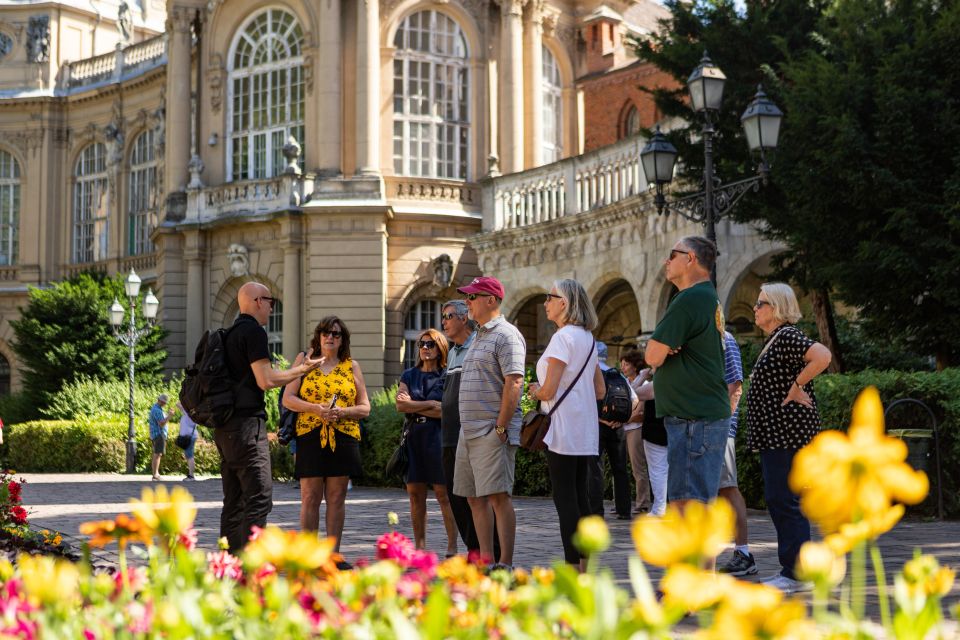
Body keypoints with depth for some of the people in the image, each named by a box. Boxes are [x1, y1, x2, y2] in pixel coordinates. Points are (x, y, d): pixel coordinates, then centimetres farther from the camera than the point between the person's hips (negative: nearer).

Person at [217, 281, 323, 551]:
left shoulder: (230, 334, 20)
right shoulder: (254, 331, -8)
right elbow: (265, 380, -15)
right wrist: (302, 369, -2)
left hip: (225, 426, 10)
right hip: (246, 423, -10)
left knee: (234, 502, 10)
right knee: (259, 499, -11)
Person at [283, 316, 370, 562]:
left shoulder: (352, 366, 12)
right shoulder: (304, 360, 9)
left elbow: (365, 407, 9)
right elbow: (288, 398, 2)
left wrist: (342, 412, -10)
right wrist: (315, 408, -14)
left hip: (343, 438, 1)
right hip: (310, 437, -1)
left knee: (336, 498, 3)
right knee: (310, 497, -2)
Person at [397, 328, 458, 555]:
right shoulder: (409, 375, 15)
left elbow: (446, 410, -8)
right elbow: (400, 405, 1)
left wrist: (413, 405, -4)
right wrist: (429, 404, -7)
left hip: (438, 436, -4)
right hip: (413, 436, 4)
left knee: (444, 493, -6)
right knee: (415, 493, 4)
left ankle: (452, 547, -5)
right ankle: (419, 546, 9)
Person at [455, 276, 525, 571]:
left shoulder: (506, 335, -9)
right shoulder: (479, 337, 21)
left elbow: (514, 383, -18)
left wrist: (501, 427, -21)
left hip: (492, 432, -10)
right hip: (469, 431, 10)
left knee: (498, 496, -11)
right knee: (475, 498, 9)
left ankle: (505, 565, -11)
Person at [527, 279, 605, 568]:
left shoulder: (562, 338, -13)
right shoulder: (587, 339, 15)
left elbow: (548, 390, -17)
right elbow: (600, 390, 19)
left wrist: (535, 392, 3)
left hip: (563, 431, -9)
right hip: (584, 432, 9)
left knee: (565, 499, -7)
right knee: (581, 498, 10)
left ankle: (572, 569, -7)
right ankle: (584, 565, 13)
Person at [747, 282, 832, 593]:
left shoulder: (787, 336, -14)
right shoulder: (774, 340, 18)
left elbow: (822, 356, -29)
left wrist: (796, 387, -22)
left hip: (787, 430, -11)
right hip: (774, 433, 11)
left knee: (783, 499, -9)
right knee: (777, 498, 13)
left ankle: (797, 574, -6)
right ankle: (790, 569, 18)